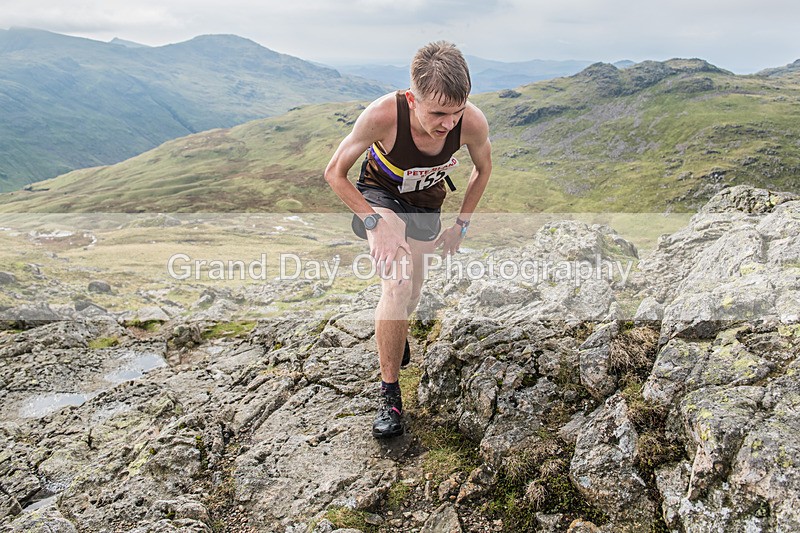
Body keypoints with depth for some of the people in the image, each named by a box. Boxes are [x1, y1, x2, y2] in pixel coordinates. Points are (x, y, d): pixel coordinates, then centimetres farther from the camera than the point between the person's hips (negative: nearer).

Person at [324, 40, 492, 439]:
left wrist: (461, 225, -5)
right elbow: (335, 173, -22)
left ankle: (396, 333, 55)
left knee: (412, 292, 17)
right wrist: (376, 223, -31)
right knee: (397, 284, -26)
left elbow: (483, 169, -6)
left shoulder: (473, 123, -31)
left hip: (426, 203, 4)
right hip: (380, 195, -3)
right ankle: (389, 394, -10)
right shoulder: (383, 115, -38)